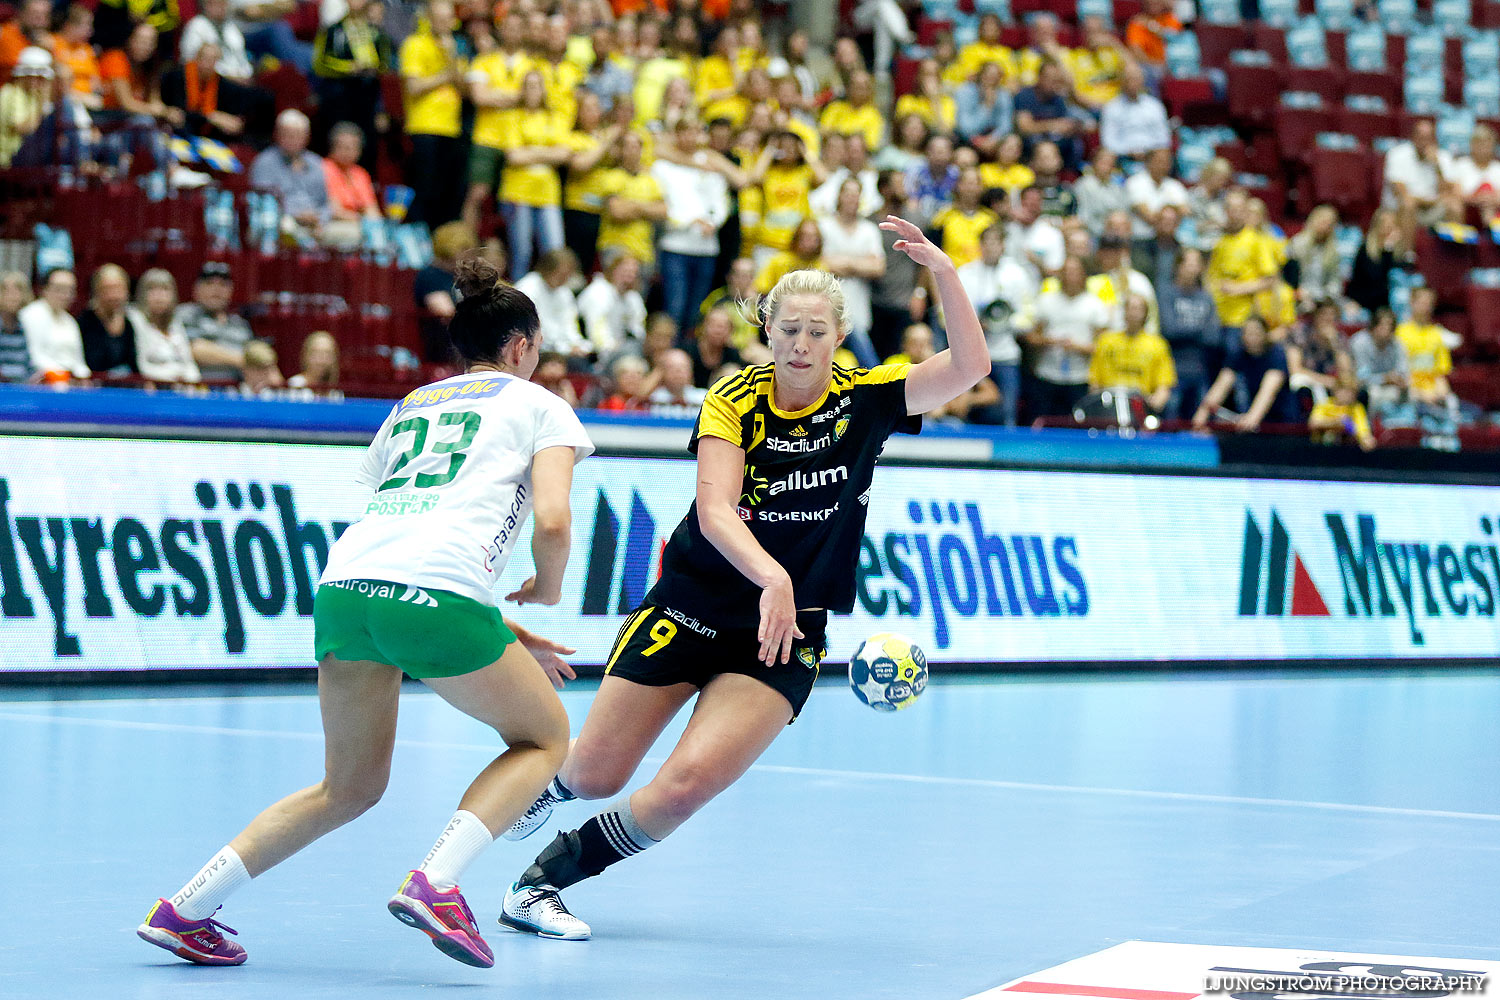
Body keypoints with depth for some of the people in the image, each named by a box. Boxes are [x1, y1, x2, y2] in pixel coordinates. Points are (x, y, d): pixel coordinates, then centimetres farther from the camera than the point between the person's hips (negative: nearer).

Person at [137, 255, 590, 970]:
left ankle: (181, 910, 12)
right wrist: (547, 588, 22)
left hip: (344, 587, 6)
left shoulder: (409, 408, 32)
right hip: (435, 596, -6)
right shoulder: (539, 404, 16)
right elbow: (551, 520, 0)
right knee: (543, 737, 17)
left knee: (351, 788, 21)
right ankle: (435, 883, -6)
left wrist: (496, 632, 33)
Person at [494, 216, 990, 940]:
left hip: (784, 635, 0)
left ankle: (544, 881, -1)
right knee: (595, 776, 3)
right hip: (691, 606, 0)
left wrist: (943, 271, -30)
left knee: (690, 782, -19)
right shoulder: (734, 401, -9)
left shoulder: (866, 400, -3)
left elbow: (968, 366, -16)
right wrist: (772, 577, -41)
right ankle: (548, 782, 41)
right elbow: (716, 510, -22)